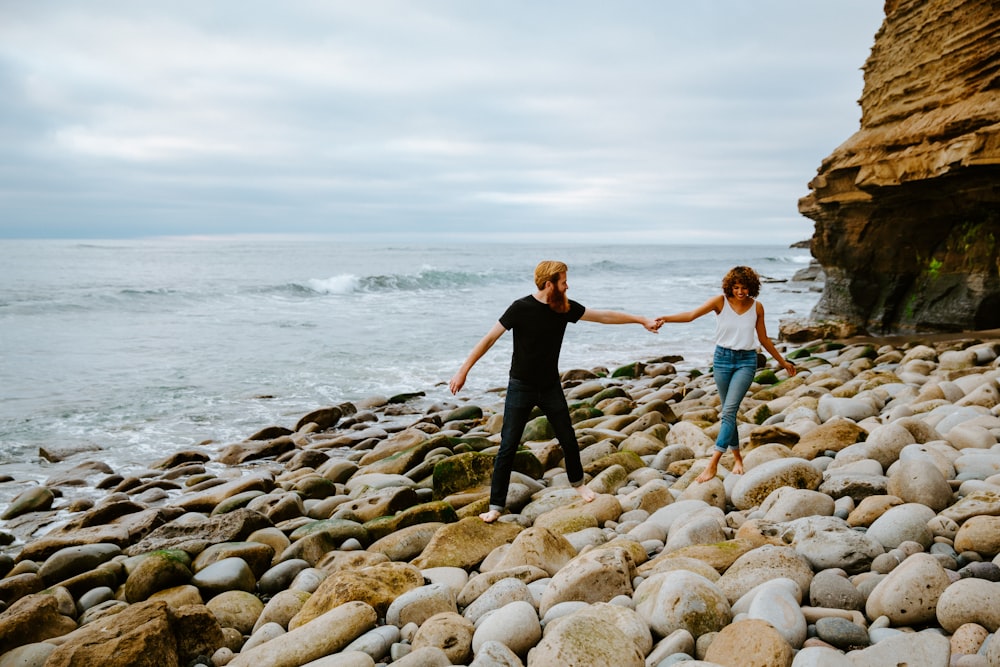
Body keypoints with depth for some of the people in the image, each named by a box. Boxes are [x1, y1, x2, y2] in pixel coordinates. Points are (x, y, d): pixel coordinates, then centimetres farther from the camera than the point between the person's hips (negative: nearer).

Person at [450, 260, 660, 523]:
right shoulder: (521, 308, -17)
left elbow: (604, 316, 4)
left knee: (568, 439, 12)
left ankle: (578, 483, 39)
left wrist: (641, 320, 7)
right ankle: (496, 506, 4)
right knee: (508, 446, -5)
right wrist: (463, 371, -15)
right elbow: (489, 338, -14)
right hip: (521, 387, -4)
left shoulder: (566, 307, -5)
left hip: (551, 387, 4)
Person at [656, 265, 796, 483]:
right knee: (728, 410, 8)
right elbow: (691, 315, -18)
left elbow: (764, 339, 13)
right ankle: (737, 457, 26)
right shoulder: (720, 301, -5)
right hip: (722, 358, 1)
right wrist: (666, 318, -34)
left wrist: (782, 362, 20)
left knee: (729, 409, -15)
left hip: (746, 361, -1)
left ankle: (713, 464, -17)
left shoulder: (757, 307, 1)